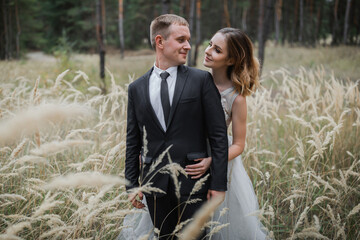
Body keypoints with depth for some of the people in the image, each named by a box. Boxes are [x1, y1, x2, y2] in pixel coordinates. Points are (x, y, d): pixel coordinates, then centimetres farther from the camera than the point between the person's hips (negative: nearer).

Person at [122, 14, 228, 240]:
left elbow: (218, 134, -3)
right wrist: (132, 184, 7)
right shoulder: (137, 88, 7)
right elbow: (133, 142, 11)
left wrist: (219, 183, -6)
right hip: (155, 185, 2)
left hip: (193, 182, -2)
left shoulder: (201, 80, -1)